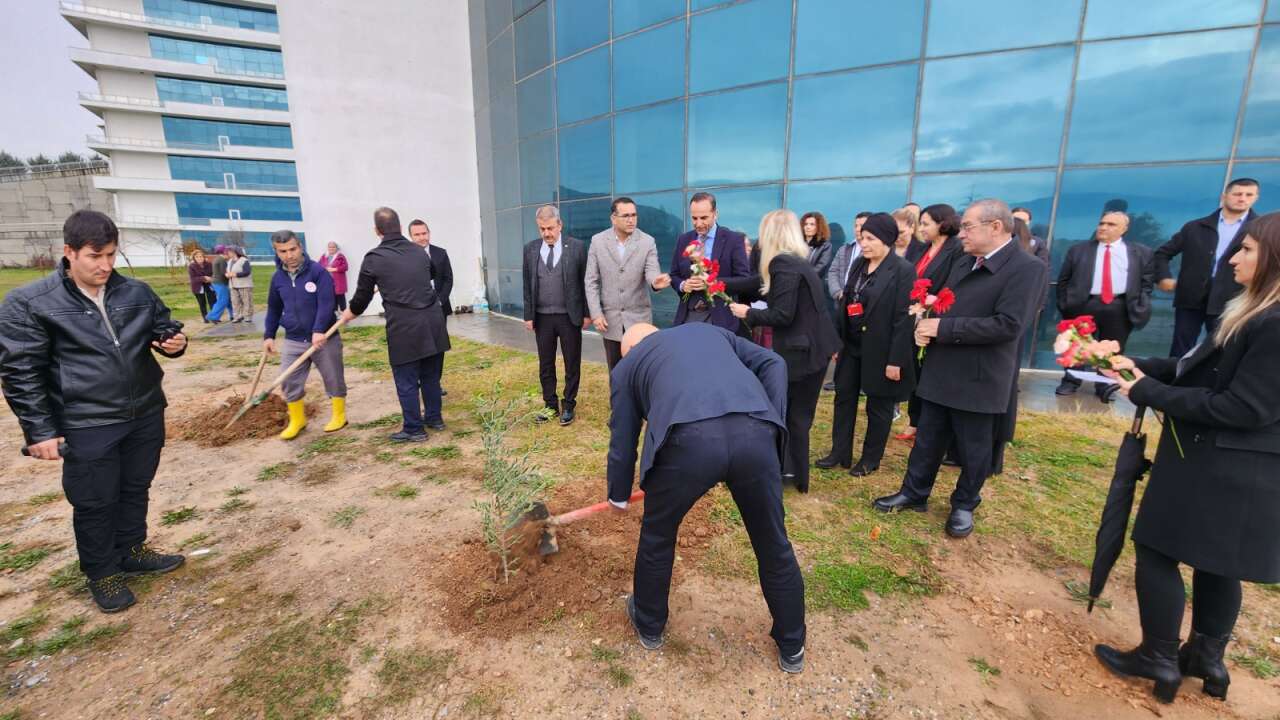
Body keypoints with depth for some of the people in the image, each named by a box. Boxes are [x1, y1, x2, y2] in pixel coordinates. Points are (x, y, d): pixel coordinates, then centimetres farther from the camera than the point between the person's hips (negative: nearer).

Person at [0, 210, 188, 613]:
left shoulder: (137, 293, 0)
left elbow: (162, 328, 15)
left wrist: (174, 341, -11)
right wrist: (40, 430, -9)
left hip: (146, 415, 4)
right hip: (87, 427, -4)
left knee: (136, 489, 19)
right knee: (94, 503, 10)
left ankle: (131, 551, 39)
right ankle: (102, 573, 29)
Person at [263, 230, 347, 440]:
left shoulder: (318, 272, -11)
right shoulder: (278, 277, 5)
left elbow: (326, 304, -20)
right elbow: (274, 309, 16)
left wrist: (319, 331, -30)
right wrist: (269, 335, 12)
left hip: (324, 338, -4)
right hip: (293, 341, 5)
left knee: (333, 380, 8)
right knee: (289, 383, 6)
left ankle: (339, 416, 26)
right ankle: (297, 420, 24)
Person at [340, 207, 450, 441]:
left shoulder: (374, 258, -2)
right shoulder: (420, 252, 10)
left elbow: (363, 294, 9)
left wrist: (351, 313, 31)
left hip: (404, 326, -5)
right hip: (432, 320, 5)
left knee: (406, 381, 7)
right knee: (431, 376, 17)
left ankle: (414, 429, 15)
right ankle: (434, 418, 28)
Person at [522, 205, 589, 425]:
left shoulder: (577, 247, -5)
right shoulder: (530, 249, 3)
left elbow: (585, 282, -2)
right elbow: (527, 285, 6)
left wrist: (587, 313, -4)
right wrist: (528, 315, 3)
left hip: (570, 316, -2)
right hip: (542, 317, 3)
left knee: (572, 364, 7)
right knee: (545, 365, 10)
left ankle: (568, 405, 21)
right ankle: (550, 405, 24)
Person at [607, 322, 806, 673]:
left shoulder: (627, 364, 28)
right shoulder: (708, 330, 35)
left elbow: (622, 441, 29)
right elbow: (772, 363, 22)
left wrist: (618, 496, 43)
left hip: (688, 440, -2)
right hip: (755, 433, 3)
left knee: (657, 535, 26)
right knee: (773, 544, 23)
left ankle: (649, 626, 48)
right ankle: (792, 648, 44)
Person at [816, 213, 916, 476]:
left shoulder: (903, 271, -14)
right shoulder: (858, 265, 6)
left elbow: (904, 319, -16)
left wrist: (896, 360, -19)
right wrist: (837, 342, 9)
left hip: (880, 350, -6)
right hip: (852, 346, 6)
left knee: (878, 406, 9)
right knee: (844, 398, 11)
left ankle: (870, 459, 25)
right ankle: (840, 452, 24)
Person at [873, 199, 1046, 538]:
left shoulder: (1027, 268, -13)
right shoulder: (962, 264, 11)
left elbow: (1008, 324, -23)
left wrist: (943, 328, -22)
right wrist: (926, 323, -7)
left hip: (978, 378, -6)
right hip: (941, 372, 6)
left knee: (973, 449, 12)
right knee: (927, 440, 16)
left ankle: (964, 505, 31)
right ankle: (914, 494, 31)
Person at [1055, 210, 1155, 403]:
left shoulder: (1141, 253, 9)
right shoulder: (1078, 250, 6)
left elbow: (1147, 282, 11)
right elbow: (1063, 279, 7)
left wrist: (1140, 306, 1)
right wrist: (1065, 304, 0)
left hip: (1120, 308, 1)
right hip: (1084, 305, 0)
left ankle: (1105, 385, 22)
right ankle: (1071, 381, 23)